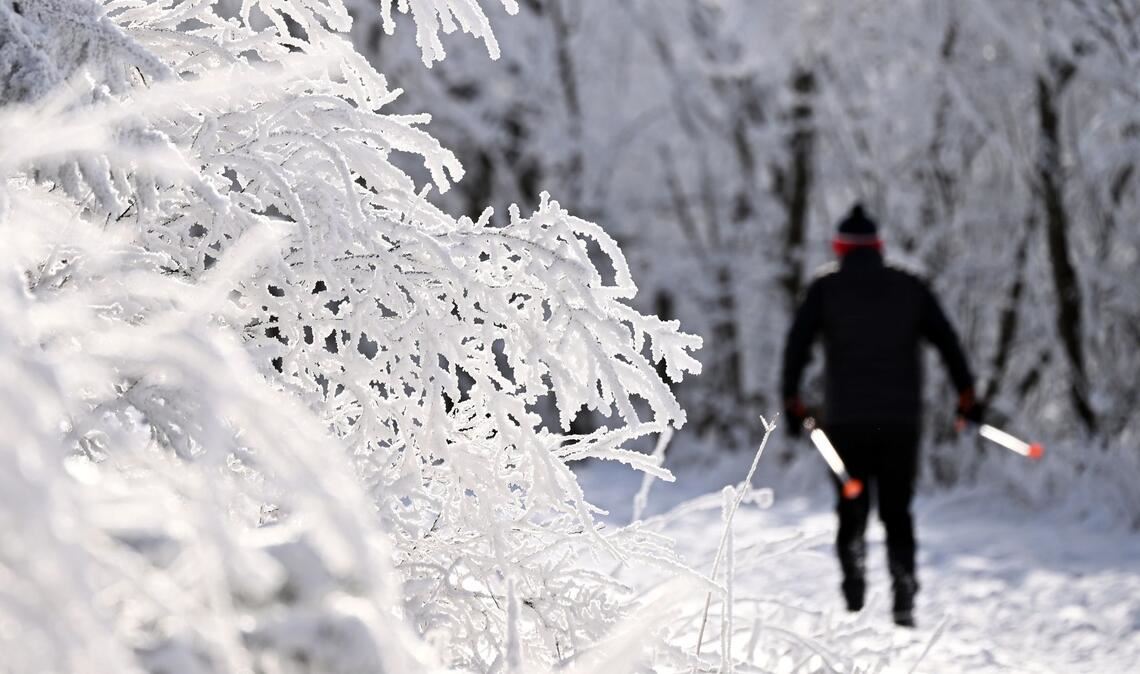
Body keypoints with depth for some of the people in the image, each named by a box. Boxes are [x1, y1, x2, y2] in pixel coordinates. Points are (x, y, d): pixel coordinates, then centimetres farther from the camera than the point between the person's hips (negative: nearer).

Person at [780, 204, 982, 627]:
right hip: (901, 418, 2)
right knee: (897, 511, 7)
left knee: (851, 508, 9)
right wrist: (966, 395, 9)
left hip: (846, 419, -1)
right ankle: (903, 602, -6)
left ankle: (854, 577, -14)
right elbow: (947, 341, 5)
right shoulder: (910, 287, 8)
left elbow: (797, 344, -4)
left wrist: (792, 401, 1)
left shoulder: (826, 288, 3)